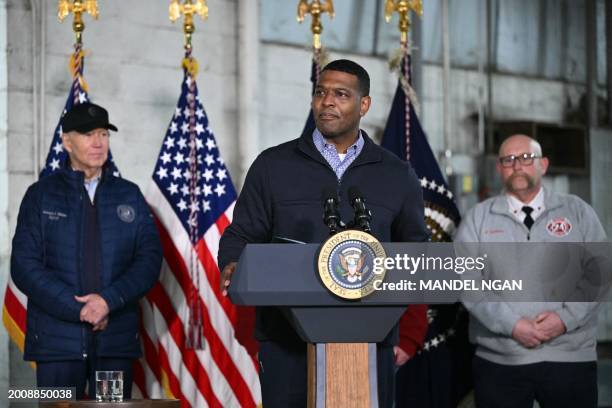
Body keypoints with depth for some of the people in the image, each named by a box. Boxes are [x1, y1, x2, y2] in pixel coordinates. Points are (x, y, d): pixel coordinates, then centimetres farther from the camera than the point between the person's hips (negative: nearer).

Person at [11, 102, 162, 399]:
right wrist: (79, 309, -11)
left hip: (117, 339, 2)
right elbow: (24, 266, -2)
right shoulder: (41, 194, 6)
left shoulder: (129, 195, 12)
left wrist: (109, 300, -12)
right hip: (58, 339, -2)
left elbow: (150, 258, 4)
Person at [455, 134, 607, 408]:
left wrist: (566, 318, -11)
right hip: (499, 362, 0)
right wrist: (511, 324, -13)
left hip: (571, 359, 0)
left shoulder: (577, 211, 10)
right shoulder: (478, 218, 8)